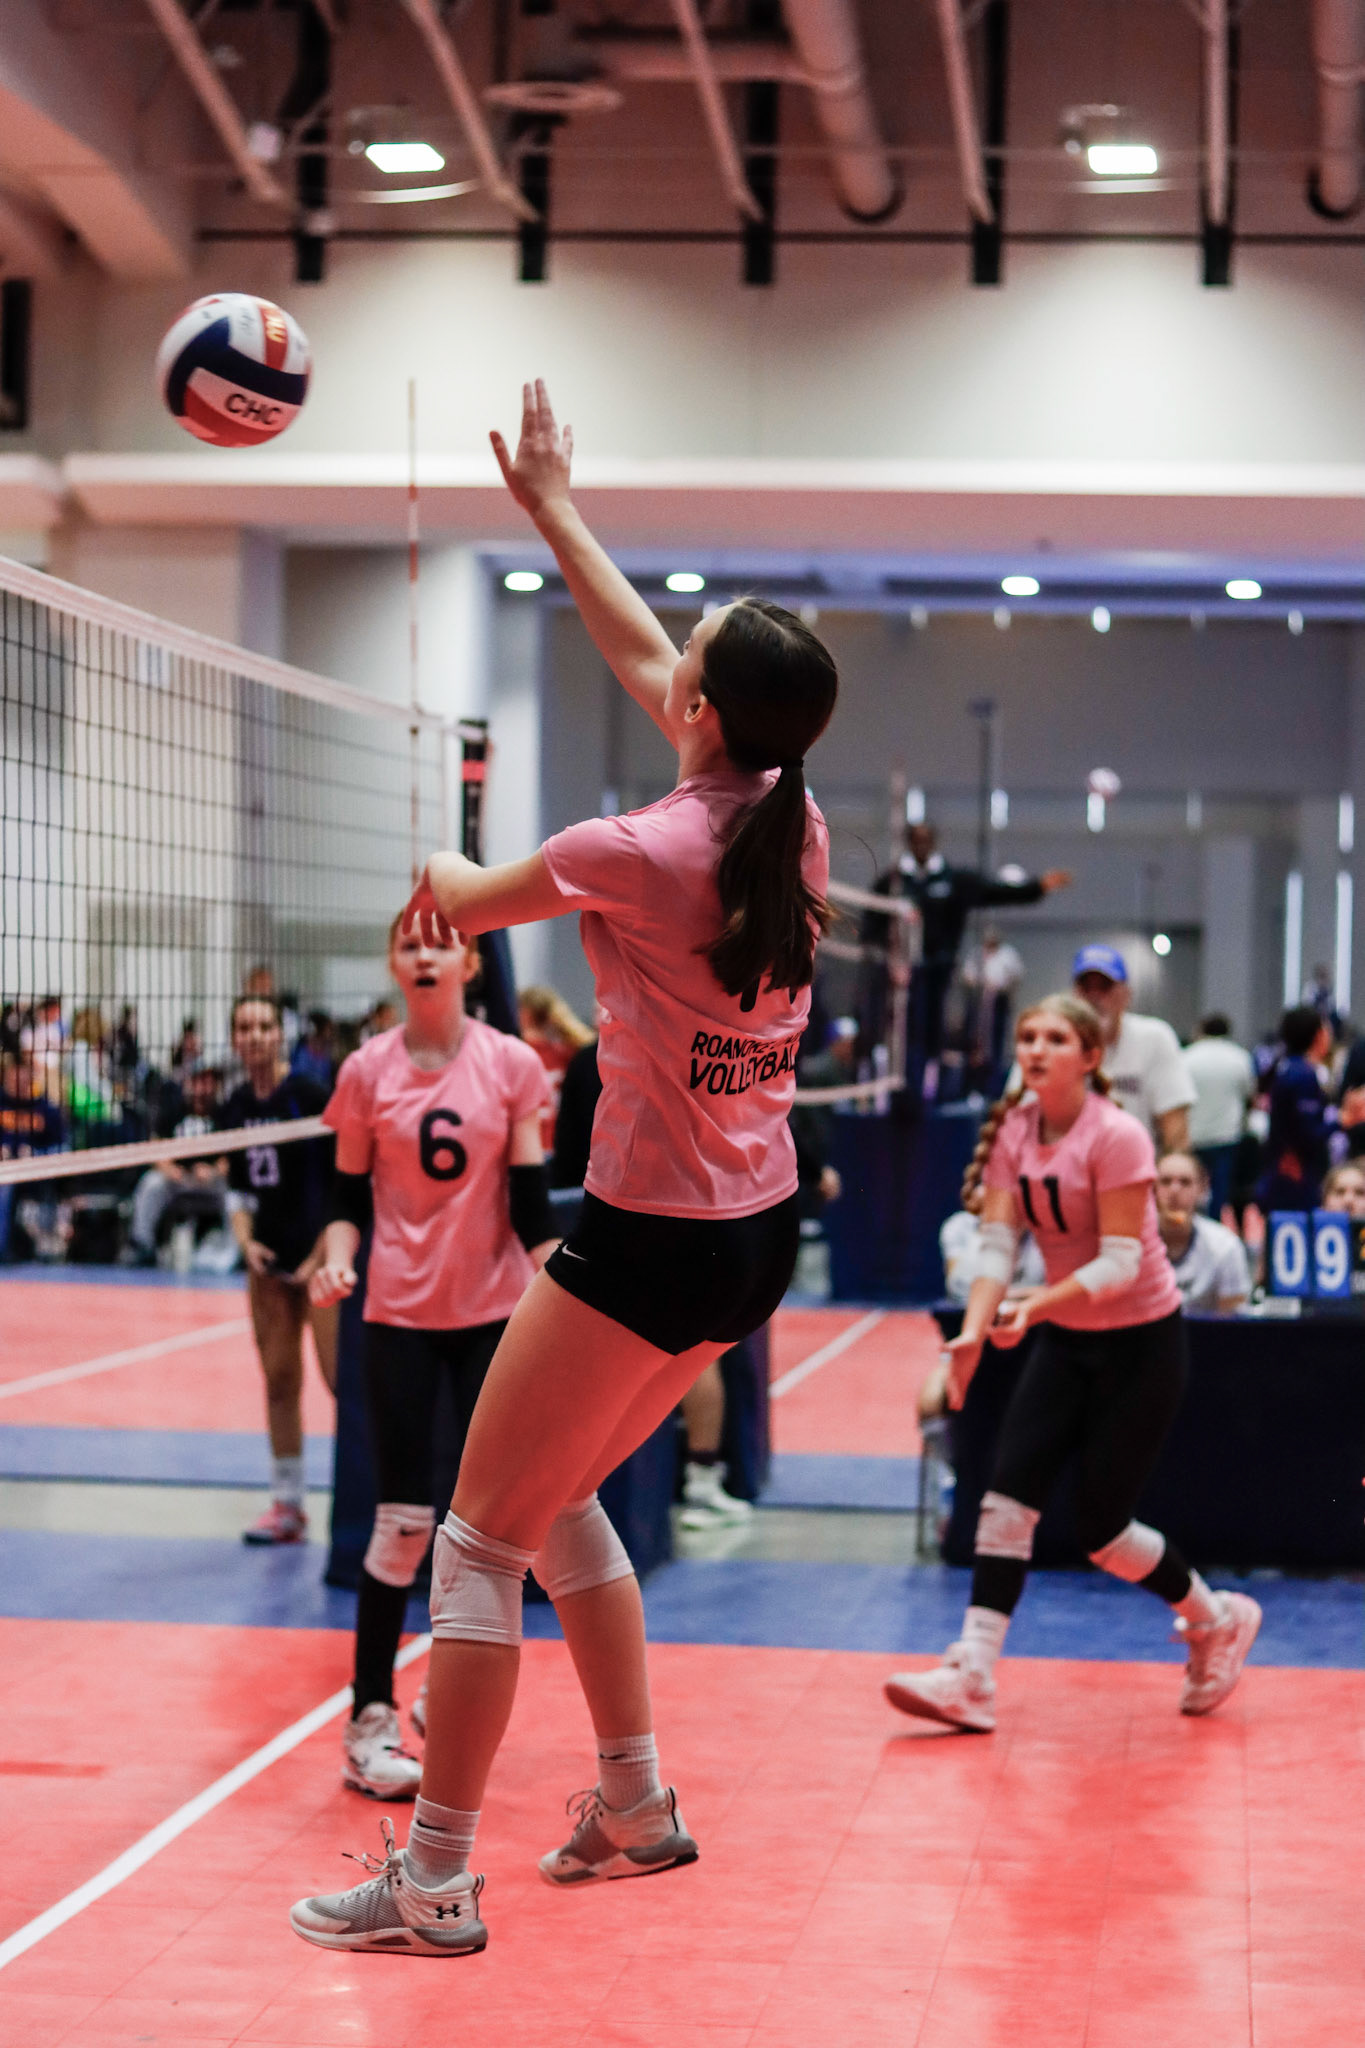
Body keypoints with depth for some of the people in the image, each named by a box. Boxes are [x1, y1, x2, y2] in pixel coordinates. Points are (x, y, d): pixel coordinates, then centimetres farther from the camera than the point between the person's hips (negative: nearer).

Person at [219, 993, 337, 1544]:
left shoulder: (310, 1096, -10)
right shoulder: (235, 1109, 8)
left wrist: (325, 1255, -13)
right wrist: (245, 1238, -2)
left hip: (319, 1258, -6)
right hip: (269, 1260, 6)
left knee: (343, 1376, -12)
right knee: (279, 1381, 7)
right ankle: (287, 1505, 13)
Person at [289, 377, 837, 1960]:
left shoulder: (633, 853, -20)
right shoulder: (791, 820, 0)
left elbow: (458, 905, 0)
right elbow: (642, 662, 16)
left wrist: (443, 868, 24)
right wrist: (550, 504, 24)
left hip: (653, 1239, -8)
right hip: (760, 1231, 8)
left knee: (482, 1542, 2)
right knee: (560, 1500, 24)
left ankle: (434, 1885, 7)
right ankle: (634, 1804, 30)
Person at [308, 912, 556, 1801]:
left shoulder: (512, 1065, -1)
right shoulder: (367, 1072, -1)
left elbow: (529, 1194, 1)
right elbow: (351, 1194, 4)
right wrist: (337, 1259, -15)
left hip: (494, 1310, 1)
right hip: (401, 1312, -1)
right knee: (403, 1517, -6)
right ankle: (370, 1721, 2)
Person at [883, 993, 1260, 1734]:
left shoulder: (1116, 1136, -19)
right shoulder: (1012, 1131, -1)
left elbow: (1121, 1261, -23)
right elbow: (997, 1239, -8)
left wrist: (1035, 1307, -37)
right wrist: (974, 1329, -24)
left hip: (1140, 1339, -6)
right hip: (1065, 1339, 6)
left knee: (1101, 1526, -3)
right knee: (1007, 1496, -10)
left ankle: (1218, 1620, 23)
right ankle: (971, 1679, -12)